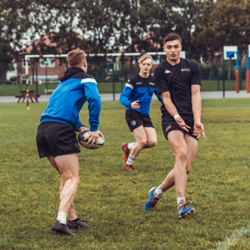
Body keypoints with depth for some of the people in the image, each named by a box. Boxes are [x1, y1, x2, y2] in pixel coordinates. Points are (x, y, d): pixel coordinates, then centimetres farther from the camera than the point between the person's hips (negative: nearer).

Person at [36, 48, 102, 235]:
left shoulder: (64, 82, 30)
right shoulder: (86, 79, 7)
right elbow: (94, 100, -11)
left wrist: (80, 127, 18)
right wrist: (94, 128, -5)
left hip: (44, 129, 7)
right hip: (61, 131, -7)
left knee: (66, 176, 19)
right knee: (72, 179, -8)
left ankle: (72, 218, 19)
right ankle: (61, 220, -25)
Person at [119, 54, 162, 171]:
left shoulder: (153, 81, 6)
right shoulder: (133, 80, -9)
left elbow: (161, 96, 15)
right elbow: (122, 97, -14)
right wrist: (129, 104, -35)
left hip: (145, 115, 6)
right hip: (133, 114, -6)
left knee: (152, 142, -8)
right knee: (143, 140, -15)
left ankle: (128, 146, 18)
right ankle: (128, 164, 6)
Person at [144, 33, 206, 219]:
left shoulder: (192, 67, 9)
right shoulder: (160, 71, 5)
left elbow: (195, 94, 1)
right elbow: (166, 97, -2)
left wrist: (197, 121, -10)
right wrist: (177, 117, -17)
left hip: (191, 121, 3)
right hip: (171, 119, -3)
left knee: (186, 167, -3)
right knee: (181, 153, -28)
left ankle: (157, 192, 23)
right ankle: (181, 205, -34)